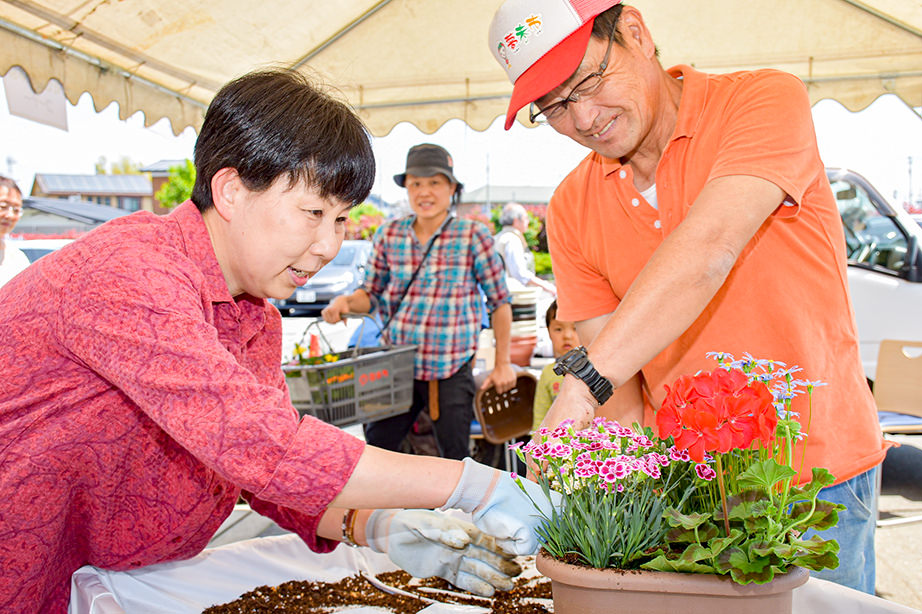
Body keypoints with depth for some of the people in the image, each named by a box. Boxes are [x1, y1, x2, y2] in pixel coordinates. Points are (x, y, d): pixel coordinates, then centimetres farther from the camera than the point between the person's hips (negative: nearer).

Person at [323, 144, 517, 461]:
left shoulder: (473, 236, -6)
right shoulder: (389, 235, 3)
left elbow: (500, 302, 0)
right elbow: (371, 295, 11)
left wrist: (502, 364, 1)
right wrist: (346, 302, -11)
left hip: (452, 372, -3)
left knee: (456, 459, 6)